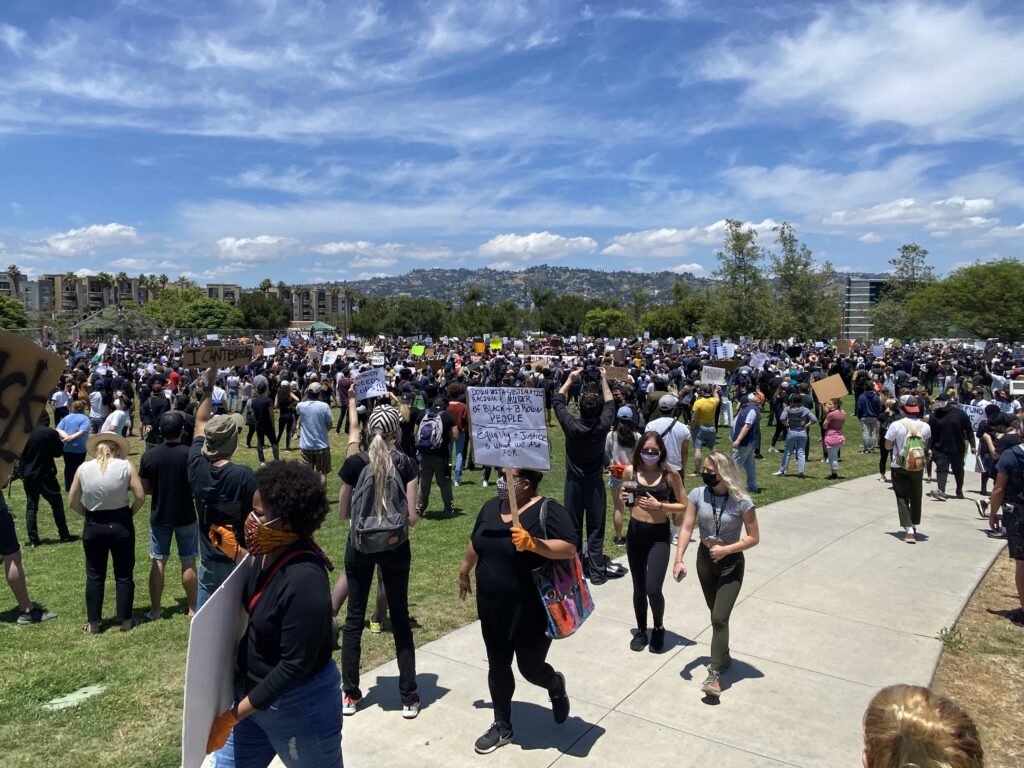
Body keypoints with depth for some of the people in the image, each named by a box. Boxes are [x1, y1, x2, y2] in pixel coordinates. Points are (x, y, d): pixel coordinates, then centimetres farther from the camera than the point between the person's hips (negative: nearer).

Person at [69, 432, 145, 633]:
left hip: (93, 527, 2)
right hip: (120, 525, -2)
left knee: (94, 576, 15)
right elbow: (140, 497, -12)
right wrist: (129, 514, 3)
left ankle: (93, 623, 21)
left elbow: (73, 501, 2)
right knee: (124, 575, 11)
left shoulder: (83, 468, -3)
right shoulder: (126, 466, -9)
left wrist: (90, 515, 11)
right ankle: (125, 621, 18)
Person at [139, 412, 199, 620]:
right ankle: (192, 608, 16)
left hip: (159, 516, 2)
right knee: (188, 562, 8)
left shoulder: (149, 456, -8)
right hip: (186, 516, -2)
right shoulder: (190, 454, -15)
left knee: (158, 562, 11)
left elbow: (145, 488, 1)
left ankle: (155, 610, 18)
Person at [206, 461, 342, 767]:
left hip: (299, 705, -8)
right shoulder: (268, 555, -6)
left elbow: (296, 664, -27)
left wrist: (232, 716, -20)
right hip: (253, 695, 8)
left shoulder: (305, 579, -31)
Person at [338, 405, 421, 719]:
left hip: (360, 546, 0)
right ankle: (409, 698, 16)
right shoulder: (406, 464, -9)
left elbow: (343, 513, -1)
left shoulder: (355, 463, -8)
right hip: (395, 548, 0)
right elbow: (411, 517, -10)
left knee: (354, 618, 13)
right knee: (400, 619, 10)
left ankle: (350, 694, 22)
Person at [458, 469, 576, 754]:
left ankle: (556, 686, 44)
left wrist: (533, 543, -37)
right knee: (497, 666, 15)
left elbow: (569, 548, -25)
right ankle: (502, 727, 34)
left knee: (530, 668, 9)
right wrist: (464, 572, 27)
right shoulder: (491, 506, 3)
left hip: (532, 611, -6)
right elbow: (476, 543, 16)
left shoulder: (549, 511, -18)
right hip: (491, 607, 6)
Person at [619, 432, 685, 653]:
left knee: (653, 589, -8)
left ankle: (658, 628, 22)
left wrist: (659, 505, -17)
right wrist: (623, 498, -9)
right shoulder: (630, 471, -2)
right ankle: (641, 630, 34)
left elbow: (684, 506, -5)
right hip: (635, 533, 3)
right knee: (639, 588, 12)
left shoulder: (670, 474, -9)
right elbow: (623, 499, 13)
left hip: (660, 535, -3)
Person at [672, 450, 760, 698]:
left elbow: (754, 538, -11)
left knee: (719, 618, -8)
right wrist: (679, 560, -19)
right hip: (704, 559, 4)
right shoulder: (697, 495, -11)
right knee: (716, 615, 18)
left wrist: (726, 550, -22)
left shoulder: (742, 502, -19)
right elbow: (687, 528, -10)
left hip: (731, 564, -4)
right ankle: (722, 656, 41)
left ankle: (714, 674, 1)